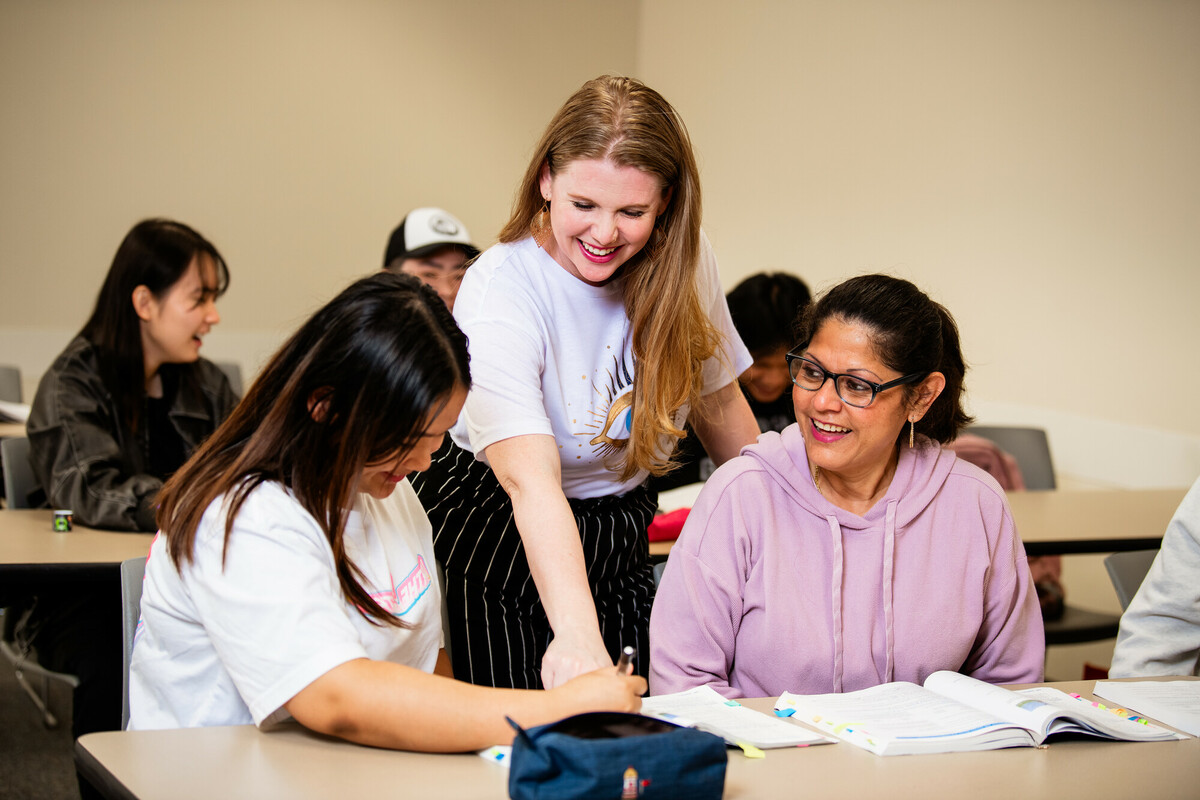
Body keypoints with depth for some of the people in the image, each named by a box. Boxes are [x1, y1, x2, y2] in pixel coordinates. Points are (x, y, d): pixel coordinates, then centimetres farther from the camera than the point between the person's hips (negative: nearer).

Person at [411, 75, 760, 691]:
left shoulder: (685, 259, -10)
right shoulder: (501, 290, -27)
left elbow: (717, 403, 8)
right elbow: (531, 482, -40)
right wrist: (577, 632, -53)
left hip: (617, 542, 5)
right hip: (502, 541, -4)